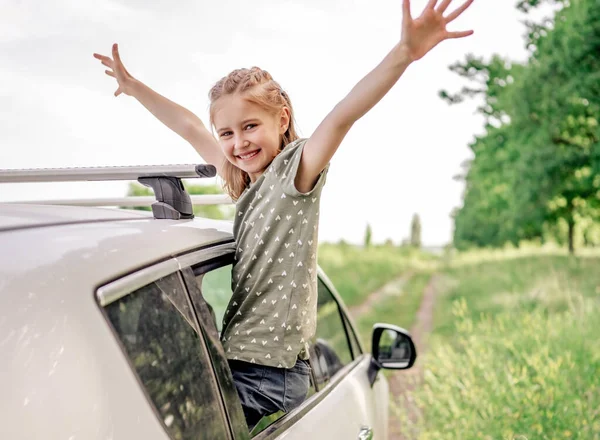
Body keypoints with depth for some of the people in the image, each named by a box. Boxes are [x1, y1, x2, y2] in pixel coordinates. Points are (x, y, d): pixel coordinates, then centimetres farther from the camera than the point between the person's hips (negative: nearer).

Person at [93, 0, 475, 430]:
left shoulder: (295, 171, -7)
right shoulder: (245, 180, 13)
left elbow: (342, 117, -24)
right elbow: (189, 127, 24)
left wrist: (405, 53, -38)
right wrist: (133, 86, 32)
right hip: (237, 361, 8)